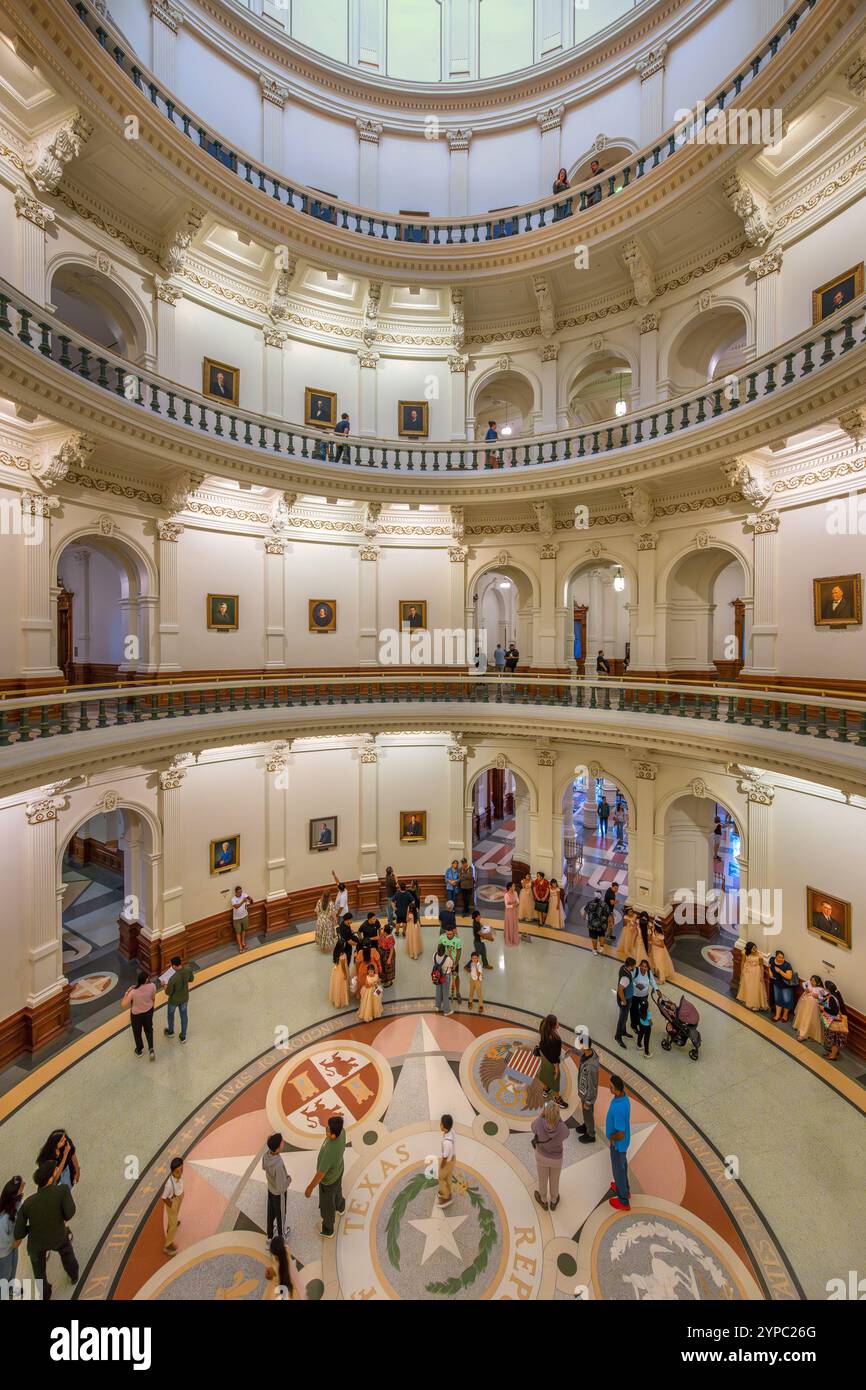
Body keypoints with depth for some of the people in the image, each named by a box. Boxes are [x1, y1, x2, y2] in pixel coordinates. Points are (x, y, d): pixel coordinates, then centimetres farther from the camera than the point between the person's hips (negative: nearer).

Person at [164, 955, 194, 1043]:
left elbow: (168, 993, -22)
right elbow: (191, 979, -2)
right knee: (184, 1016, 23)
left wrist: (165, 985, -5)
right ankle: (183, 1037, 40)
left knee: (170, 1014, 28)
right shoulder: (188, 970, -22)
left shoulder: (173, 978, -37)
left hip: (174, 1000, -4)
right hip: (185, 998, 4)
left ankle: (170, 1032, 53)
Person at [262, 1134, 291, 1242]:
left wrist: (268, 1142, 0)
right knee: (280, 1214, 25)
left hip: (270, 1189, 5)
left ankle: (270, 1234, 55)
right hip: (278, 1193, -5)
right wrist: (288, 1179, -14)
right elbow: (281, 1188, -33)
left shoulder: (266, 1153, -26)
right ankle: (281, 1235, 51)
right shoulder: (279, 1165, -46)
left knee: (271, 1213, 30)